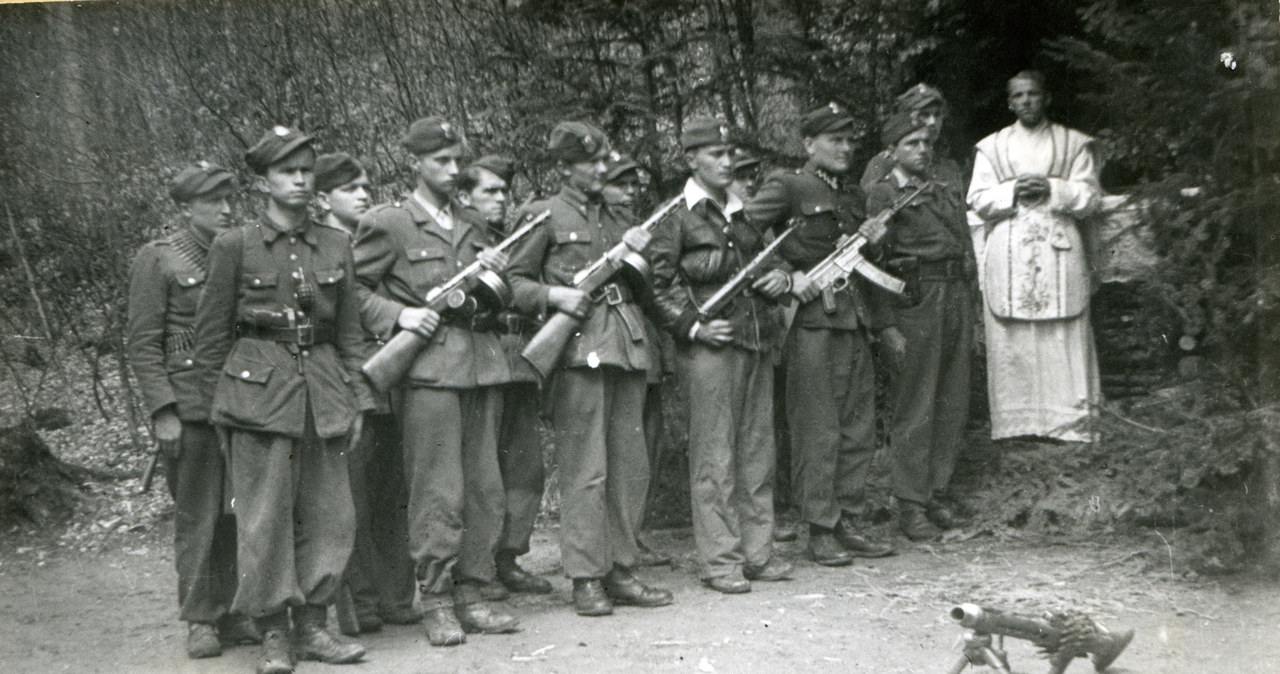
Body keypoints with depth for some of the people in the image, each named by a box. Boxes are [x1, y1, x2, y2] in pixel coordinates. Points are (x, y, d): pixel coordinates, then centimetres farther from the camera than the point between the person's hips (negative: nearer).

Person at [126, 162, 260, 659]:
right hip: (190, 407, -5)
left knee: (234, 513, 7)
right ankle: (199, 620, 9)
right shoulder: (157, 260, -2)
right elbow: (143, 344, -5)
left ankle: (226, 610, 17)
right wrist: (162, 411, -12)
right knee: (197, 515, -1)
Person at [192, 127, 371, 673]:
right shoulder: (234, 246, -1)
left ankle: (312, 625, 16)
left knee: (330, 514, 4)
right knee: (264, 515, -2)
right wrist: (217, 406, 1)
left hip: (323, 392, 4)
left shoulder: (336, 246, 10)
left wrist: (356, 398, 10)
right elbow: (210, 335, 3)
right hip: (260, 388, -4)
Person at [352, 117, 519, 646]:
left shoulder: (472, 224, 20)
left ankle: (471, 594, 15)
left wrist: (495, 271, 7)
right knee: (438, 492, -6)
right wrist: (398, 314, -13)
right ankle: (436, 602, 3)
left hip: (482, 364, 6)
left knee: (485, 488, 6)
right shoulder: (387, 224, 1)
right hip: (428, 368, -6)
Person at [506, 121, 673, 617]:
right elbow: (514, 282, 3)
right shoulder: (545, 216, 4)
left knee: (631, 465, 6)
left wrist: (641, 252, 7)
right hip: (579, 350, -6)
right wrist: (554, 295, -14)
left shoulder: (616, 218, 22)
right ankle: (586, 579, 1)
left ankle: (621, 571, 15)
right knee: (585, 469, -6)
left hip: (628, 346, 6)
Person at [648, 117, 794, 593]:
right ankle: (719, 561, 4)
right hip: (711, 348, -7)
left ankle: (757, 551, 19)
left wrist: (781, 279, 7)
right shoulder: (678, 217, -4)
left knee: (758, 449, 10)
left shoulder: (744, 211, 17)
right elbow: (659, 283, -7)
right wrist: (693, 327, -15)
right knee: (714, 455, -3)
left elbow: (766, 259, 29)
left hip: (758, 343, 7)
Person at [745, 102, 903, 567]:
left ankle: (847, 521, 17)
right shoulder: (787, 187, -2)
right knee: (817, 430, -4)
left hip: (856, 323, 7)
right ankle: (820, 530, 3)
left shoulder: (854, 195, 21)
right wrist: (790, 274, -16)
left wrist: (883, 323, 21)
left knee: (859, 428, 8)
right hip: (814, 322, -7)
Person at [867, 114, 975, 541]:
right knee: (913, 405, -5)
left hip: (957, 295, 7)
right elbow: (876, 257, -7)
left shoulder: (949, 189, 19)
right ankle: (911, 505, 1)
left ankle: (938, 493, 18)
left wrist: (971, 314, 16)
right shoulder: (884, 194, -1)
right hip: (915, 298, -6)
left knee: (952, 402, 8)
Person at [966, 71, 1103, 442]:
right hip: (1008, 256, 1)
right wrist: (1014, 191, -11)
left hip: (1060, 253, -1)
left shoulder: (1074, 144, 10)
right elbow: (979, 200, 6)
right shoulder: (992, 147, 13)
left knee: (1062, 341, -4)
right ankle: (1015, 421, 3)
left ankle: (1068, 422, 1)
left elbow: (1091, 198, 3)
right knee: (1011, 342, -2)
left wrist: (1051, 189, -12)